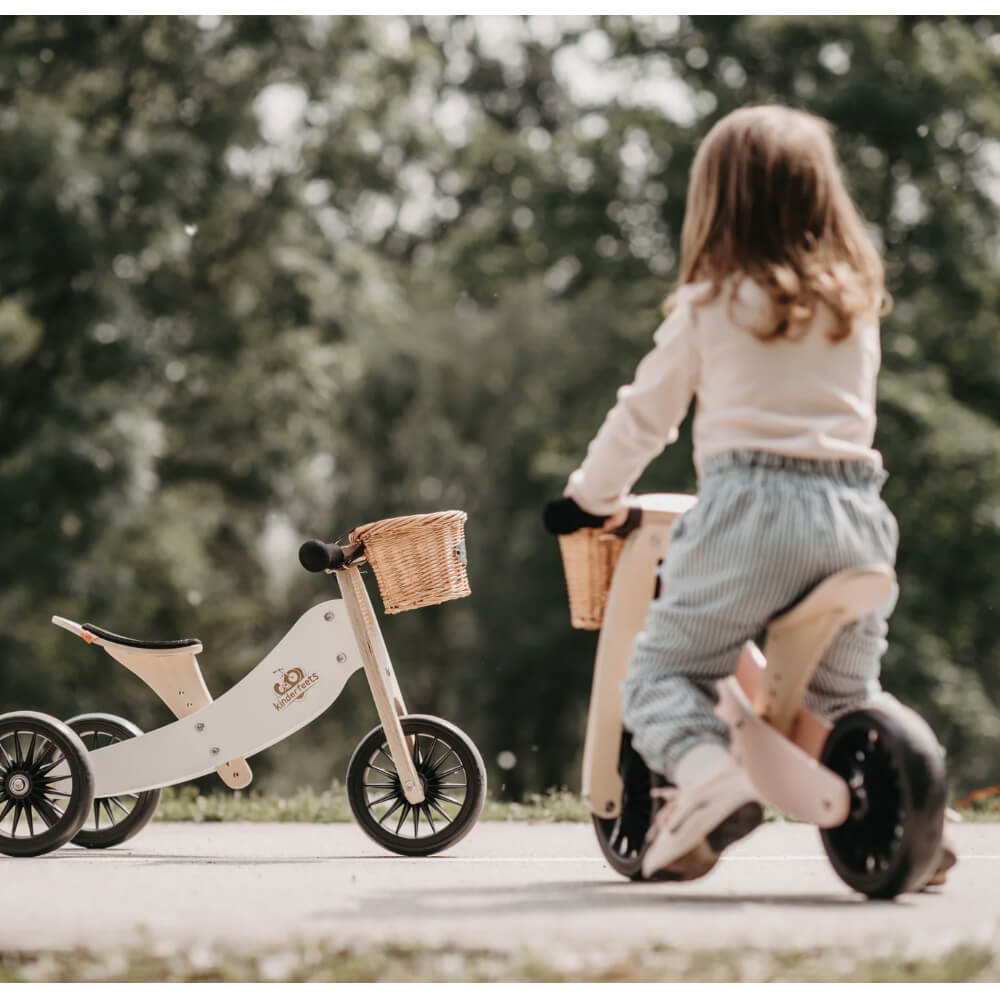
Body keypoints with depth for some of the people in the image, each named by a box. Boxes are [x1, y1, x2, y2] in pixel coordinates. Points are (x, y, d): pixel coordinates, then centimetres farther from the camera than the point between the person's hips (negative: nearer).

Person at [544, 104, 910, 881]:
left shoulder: (709, 306, 5)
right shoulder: (858, 303, 17)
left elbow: (644, 416, 10)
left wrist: (591, 497, 24)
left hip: (752, 503, -4)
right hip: (856, 509, 4)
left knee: (661, 671, 4)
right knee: (846, 692, 19)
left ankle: (707, 768, -25)